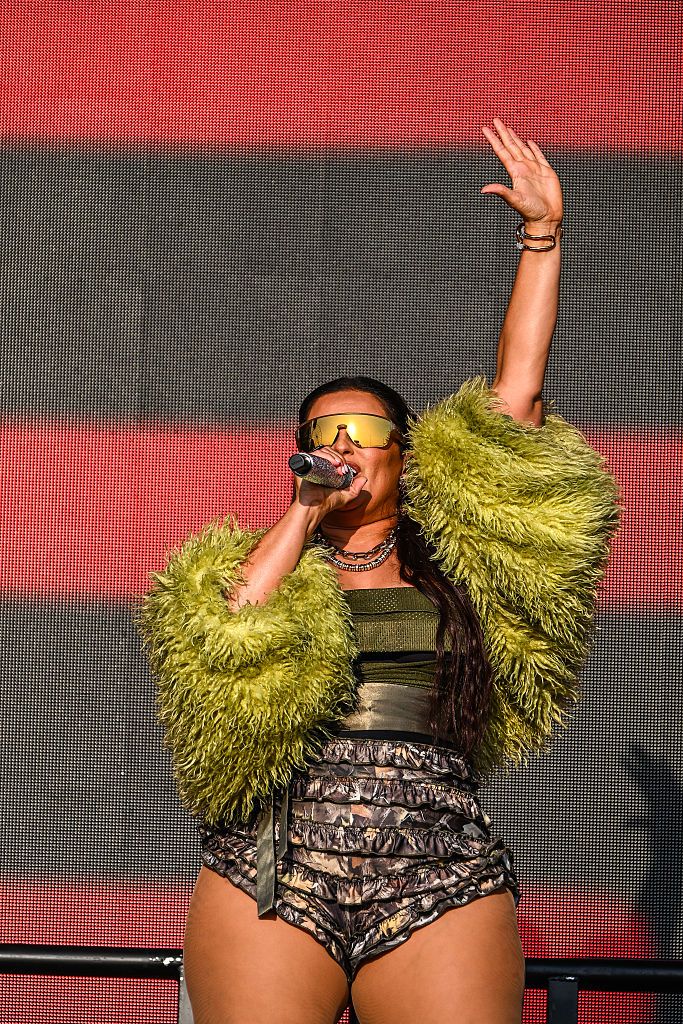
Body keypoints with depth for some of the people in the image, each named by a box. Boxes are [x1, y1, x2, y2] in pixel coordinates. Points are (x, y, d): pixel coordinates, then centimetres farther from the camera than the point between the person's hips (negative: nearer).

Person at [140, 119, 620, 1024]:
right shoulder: (275, 566, 18)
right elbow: (225, 626, -6)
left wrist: (543, 232, 15)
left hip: (442, 881, 0)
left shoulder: (450, 558, 17)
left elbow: (517, 388, 14)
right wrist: (305, 510, 4)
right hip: (272, 877, 1)